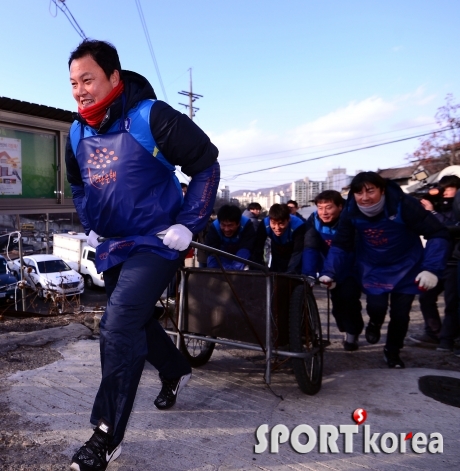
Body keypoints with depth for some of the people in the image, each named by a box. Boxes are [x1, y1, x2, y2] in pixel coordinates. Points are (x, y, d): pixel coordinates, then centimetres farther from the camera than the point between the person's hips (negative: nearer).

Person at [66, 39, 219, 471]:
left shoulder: (151, 117, -15)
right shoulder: (77, 133, 5)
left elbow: (206, 165, -12)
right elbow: (77, 185, 23)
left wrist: (188, 224, -15)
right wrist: (90, 227, 13)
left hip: (156, 241, -7)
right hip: (111, 245, 8)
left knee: (120, 322, -19)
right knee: (134, 320, 19)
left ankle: (107, 435, -5)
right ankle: (175, 371, 46)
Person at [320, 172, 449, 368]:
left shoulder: (403, 204, -28)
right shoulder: (350, 212, -18)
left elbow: (437, 234, -23)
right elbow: (340, 246, -10)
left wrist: (432, 269, -33)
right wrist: (329, 272, -23)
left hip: (406, 267, -1)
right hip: (373, 268, 1)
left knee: (400, 314, -1)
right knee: (376, 305, -16)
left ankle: (392, 351, 29)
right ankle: (375, 323, 24)